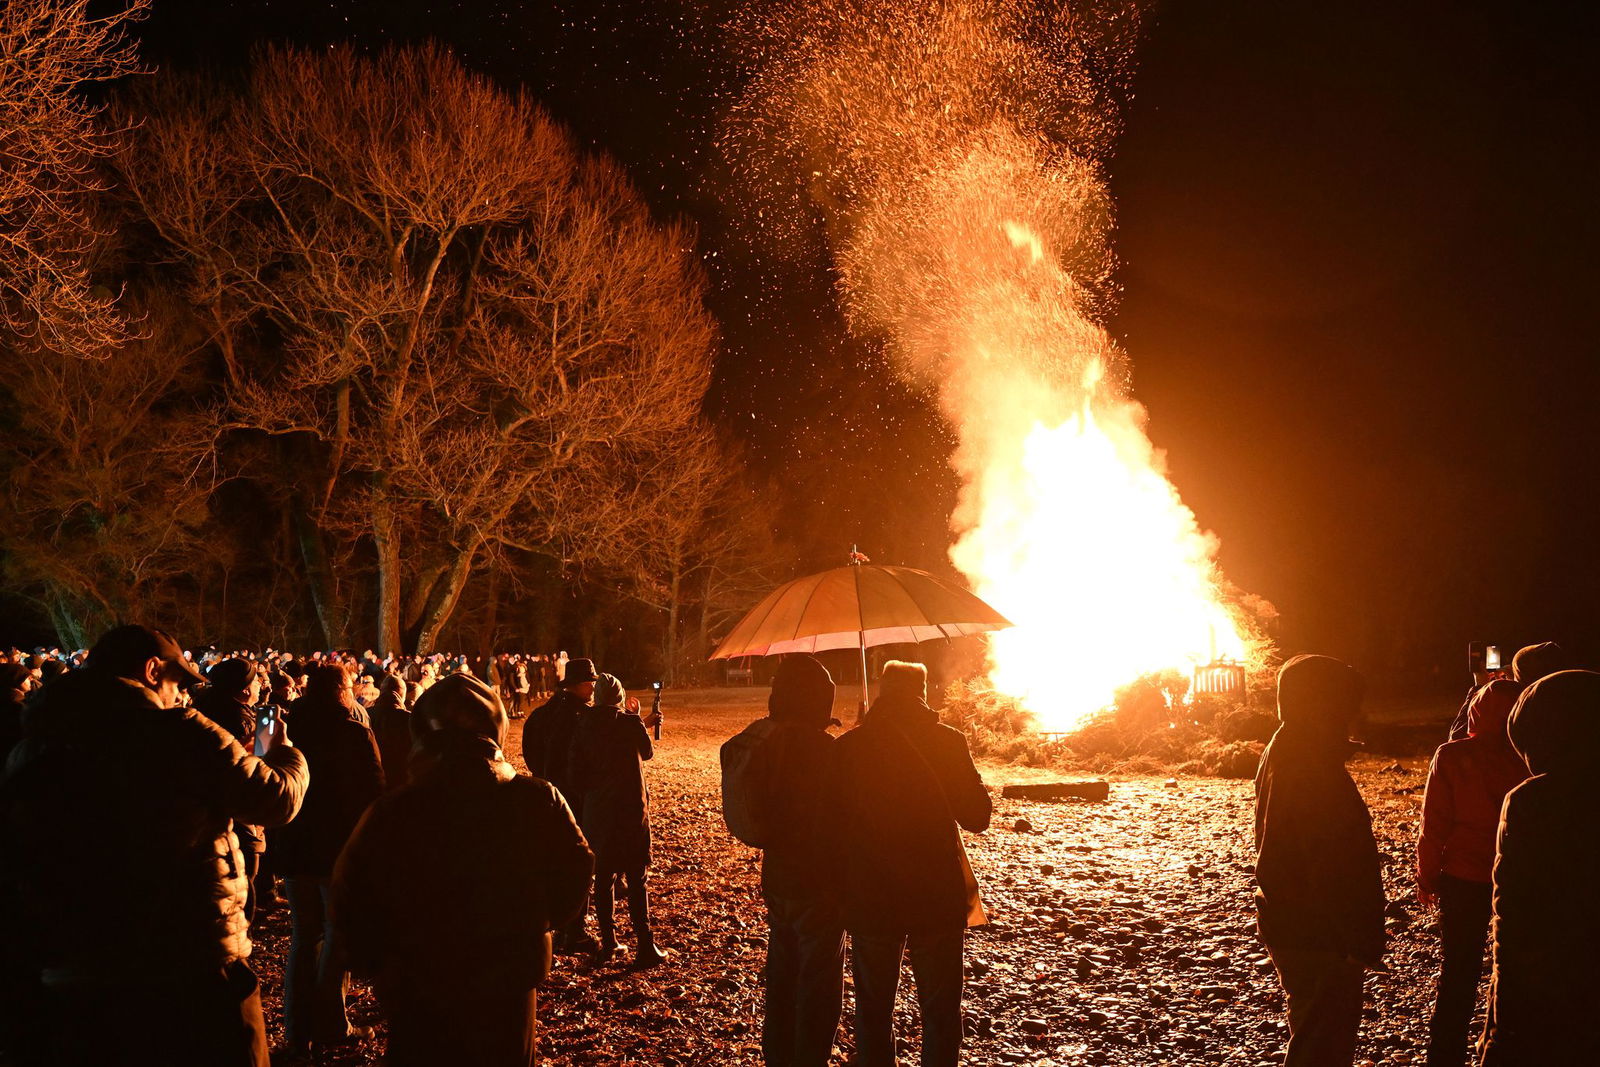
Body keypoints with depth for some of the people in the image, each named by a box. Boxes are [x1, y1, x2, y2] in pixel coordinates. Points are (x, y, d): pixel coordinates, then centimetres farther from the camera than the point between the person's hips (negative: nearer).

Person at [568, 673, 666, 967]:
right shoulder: (631, 724, -11)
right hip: (632, 810, -3)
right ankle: (645, 947, 1)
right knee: (636, 880, 3)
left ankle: (607, 943, 19)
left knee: (603, 878, 15)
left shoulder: (583, 726, -2)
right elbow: (647, 752, 8)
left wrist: (585, 799, 12)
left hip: (596, 811, 3)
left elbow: (574, 771, -1)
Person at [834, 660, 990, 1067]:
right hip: (938, 897, -1)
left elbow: (835, 823, -1)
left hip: (870, 900, 1)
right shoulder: (948, 743, -9)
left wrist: (845, 890, 12)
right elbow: (977, 817, -4)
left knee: (873, 1010, 14)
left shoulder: (847, 747, -4)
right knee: (940, 1011, 11)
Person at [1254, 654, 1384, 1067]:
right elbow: (1331, 867, -24)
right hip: (1319, 938, -10)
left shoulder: (1281, 754, 11)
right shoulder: (1313, 767, -21)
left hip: (1289, 928, 10)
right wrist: (1358, 940, -20)